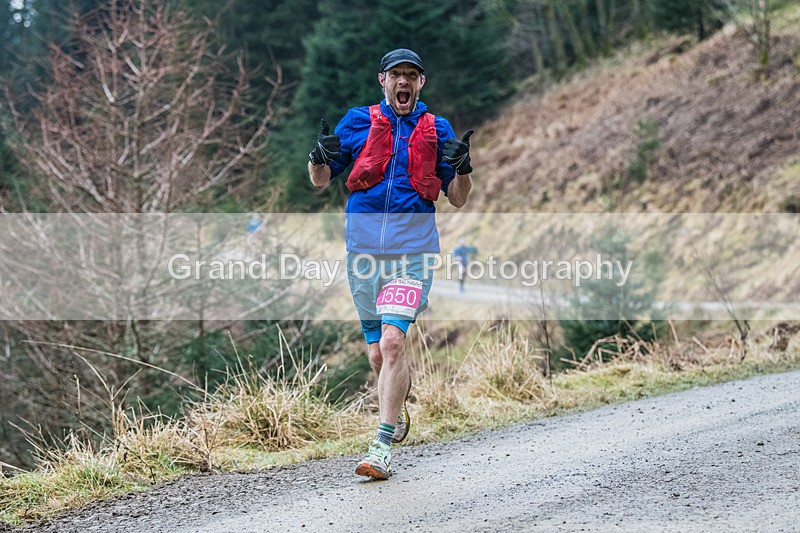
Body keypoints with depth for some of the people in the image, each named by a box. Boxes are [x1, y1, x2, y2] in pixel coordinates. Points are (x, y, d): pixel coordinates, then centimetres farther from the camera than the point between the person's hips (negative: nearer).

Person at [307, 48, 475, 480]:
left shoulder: (438, 130, 10)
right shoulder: (357, 122, 10)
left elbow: (458, 200, 11)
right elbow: (320, 181, 13)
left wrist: (462, 167, -10)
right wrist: (319, 157, -9)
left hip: (412, 250, -2)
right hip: (363, 247, 2)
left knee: (393, 342, -17)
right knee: (377, 352, 9)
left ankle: (382, 449, -15)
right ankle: (397, 411, 40)